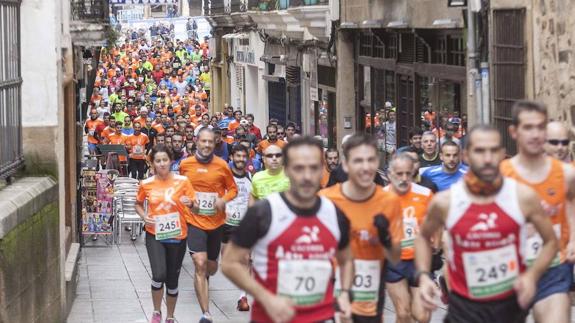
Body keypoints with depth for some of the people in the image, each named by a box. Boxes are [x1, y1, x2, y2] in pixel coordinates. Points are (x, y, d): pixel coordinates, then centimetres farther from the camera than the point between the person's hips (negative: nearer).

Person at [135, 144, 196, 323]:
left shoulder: (182, 181, -5)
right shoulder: (146, 184, -3)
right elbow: (138, 204, 15)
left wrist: (190, 203, -22)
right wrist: (144, 216, -5)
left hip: (177, 236, 1)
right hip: (155, 236, -1)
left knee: (172, 280, 10)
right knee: (159, 275, -19)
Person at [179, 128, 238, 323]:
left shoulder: (221, 165, -6)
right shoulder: (185, 164, -3)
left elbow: (233, 189, 3)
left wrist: (224, 199, -16)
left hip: (216, 222, 2)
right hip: (195, 221, -2)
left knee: (211, 267, 16)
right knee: (200, 263, -17)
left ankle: (203, 278, 57)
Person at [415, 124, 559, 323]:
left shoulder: (523, 196, -9)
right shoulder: (444, 202, -9)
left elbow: (550, 242, 5)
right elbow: (423, 237, 12)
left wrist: (532, 275, -12)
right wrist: (423, 276, -3)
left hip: (512, 304, 2)